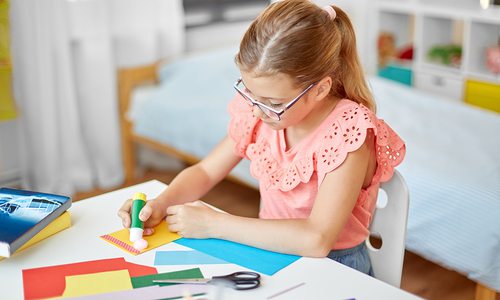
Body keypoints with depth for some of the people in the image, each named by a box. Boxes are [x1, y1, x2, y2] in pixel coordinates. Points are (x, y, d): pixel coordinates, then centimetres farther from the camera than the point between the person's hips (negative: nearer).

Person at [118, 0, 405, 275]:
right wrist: (161, 204, -13)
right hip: (270, 250, 5)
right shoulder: (258, 111, -6)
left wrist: (214, 223, -26)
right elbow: (205, 171, 7)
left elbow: (316, 240, -31)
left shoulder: (349, 133, -23)